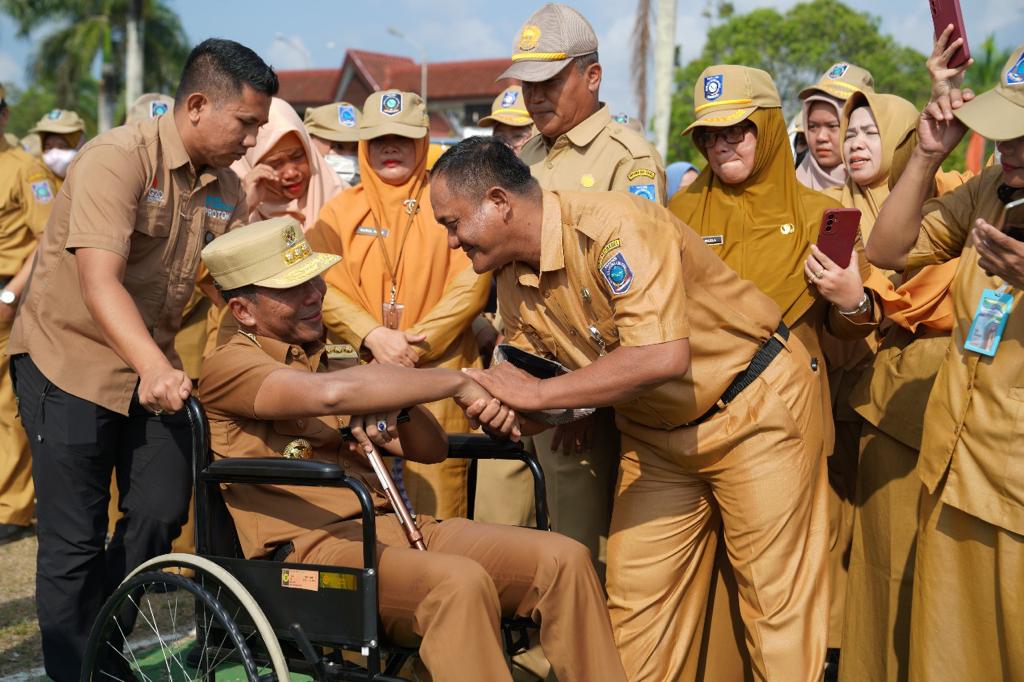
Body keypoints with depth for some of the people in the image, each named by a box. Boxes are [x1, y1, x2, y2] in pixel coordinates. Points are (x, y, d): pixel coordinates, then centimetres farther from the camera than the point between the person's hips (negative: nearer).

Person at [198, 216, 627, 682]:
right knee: (459, 583, -36)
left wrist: (398, 405, -3)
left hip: (393, 524, 7)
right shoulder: (229, 366, 0)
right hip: (310, 545, -7)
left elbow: (430, 449, 19)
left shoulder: (325, 359, 24)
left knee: (564, 560, -14)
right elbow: (331, 394, -23)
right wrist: (455, 382, -19)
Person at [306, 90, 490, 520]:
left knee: (437, 502, -5)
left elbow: (472, 282, -2)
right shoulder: (340, 211, 12)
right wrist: (373, 337, -15)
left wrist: (420, 341, -12)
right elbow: (323, 288, 0)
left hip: (439, 368, -2)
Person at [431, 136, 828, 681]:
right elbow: (530, 384, 6)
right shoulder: (514, 282, -2)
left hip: (755, 405, -7)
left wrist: (537, 393, -30)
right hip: (655, 433, 7)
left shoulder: (611, 228, -27)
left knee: (777, 597, -2)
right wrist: (498, 403, -18)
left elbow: (662, 357, -37)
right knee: (635, 596, 4)